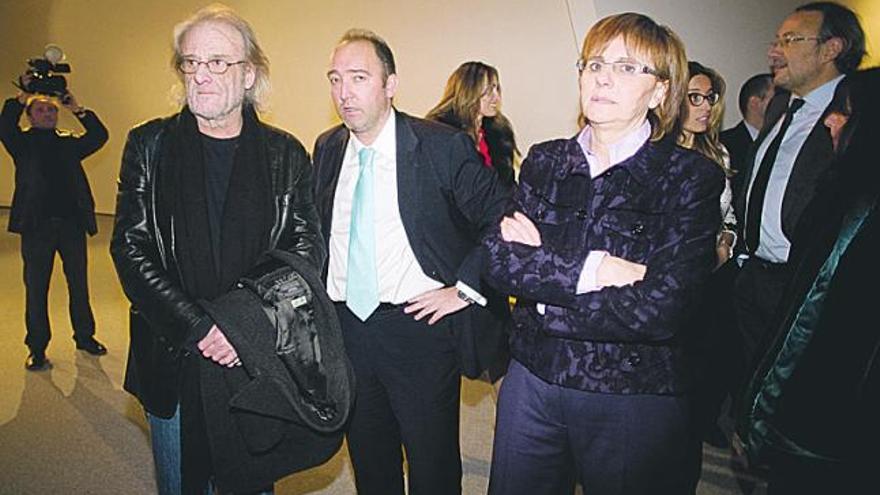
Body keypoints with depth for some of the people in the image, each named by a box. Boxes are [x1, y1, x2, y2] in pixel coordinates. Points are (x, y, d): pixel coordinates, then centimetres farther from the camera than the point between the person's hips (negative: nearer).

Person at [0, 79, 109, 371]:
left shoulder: (69, 143, 12)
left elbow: (99, 136, 0)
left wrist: (78, 110, -9)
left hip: (72, 223, 2)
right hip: (36, 226, -2)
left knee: (79, 284, 12)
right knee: (36, 289, 3)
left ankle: (84, 336, 26)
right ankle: (37, 349, 13)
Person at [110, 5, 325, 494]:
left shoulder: (286, 154, 0)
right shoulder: (149, 145, 0)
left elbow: (306, 250, -3)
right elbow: (130, 248, -5)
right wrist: (198, 329, -16)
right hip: (172, 362, 1)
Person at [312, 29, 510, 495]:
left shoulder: (443, 146, -12)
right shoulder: (327, 148, 5)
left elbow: (505, 220, -10)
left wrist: (465, 289, -13)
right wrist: (321, 294, 8)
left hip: (420, 324, -4)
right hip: (345, 328, 5)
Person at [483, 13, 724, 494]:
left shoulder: (692, 178, -9)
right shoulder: (545, 161, 3)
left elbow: (659, 308, -20)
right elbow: (497, 260, -8)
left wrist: (541, 268, -14)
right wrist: (588, 270, -22)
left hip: (635, 400, -3)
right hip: (531, 382, 4)